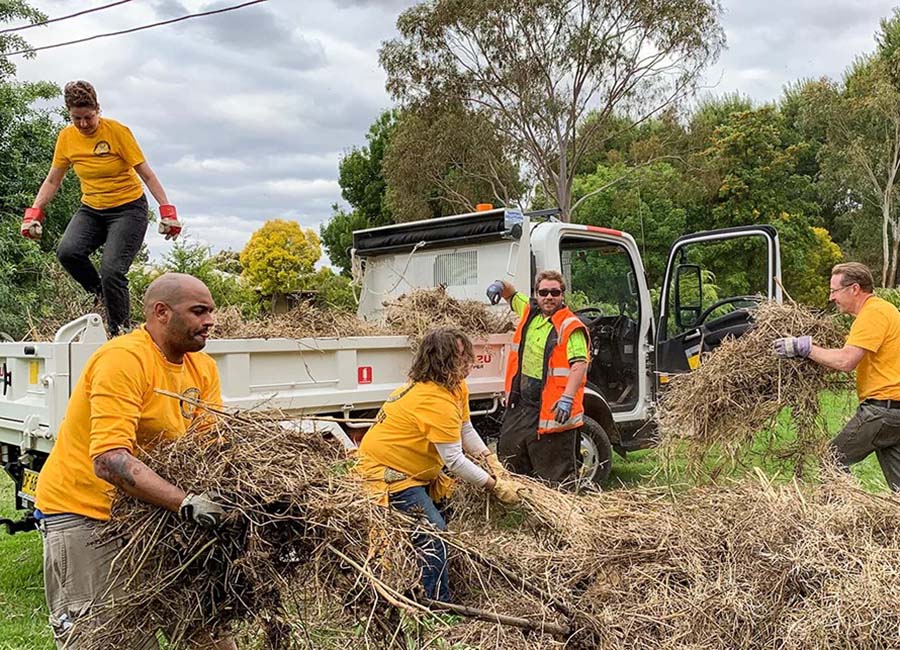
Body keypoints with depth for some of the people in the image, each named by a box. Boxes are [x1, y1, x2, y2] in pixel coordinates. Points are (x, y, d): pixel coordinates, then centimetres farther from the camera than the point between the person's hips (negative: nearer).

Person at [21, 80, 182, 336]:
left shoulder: (117, 131, -12)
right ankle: (100, 292, 4)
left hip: (128, 209, -4)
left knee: (111, 270, -20)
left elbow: (146, 174, -11)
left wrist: (167, 210, -17)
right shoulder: (67, 137, 0)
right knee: (67, 252, -24)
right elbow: (52, 181, 8)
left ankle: (120, 332, -1)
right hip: (92, 209, 5)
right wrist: (34, 211, -3)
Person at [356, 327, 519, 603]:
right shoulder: (435, 400, -31)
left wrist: (490, 460, -7)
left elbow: (466, 430, 7)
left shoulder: (457, 386, 0)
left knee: (442, 515, 12)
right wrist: (495, 486, -20)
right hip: (385, 470, -10)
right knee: (432, 534, -17)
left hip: (415, 468, 10)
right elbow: (454, 460, -28)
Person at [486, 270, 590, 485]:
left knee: (557, 471, -1)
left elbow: (580, 364, -22)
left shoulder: (571, 326, -13)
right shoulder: (529, 311, 9)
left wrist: (567, 398, -33)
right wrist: (500, 286, 6)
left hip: (552, 411, -8)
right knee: (508, 455, 19)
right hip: (521, 404, 8)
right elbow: (512, 295, 29)